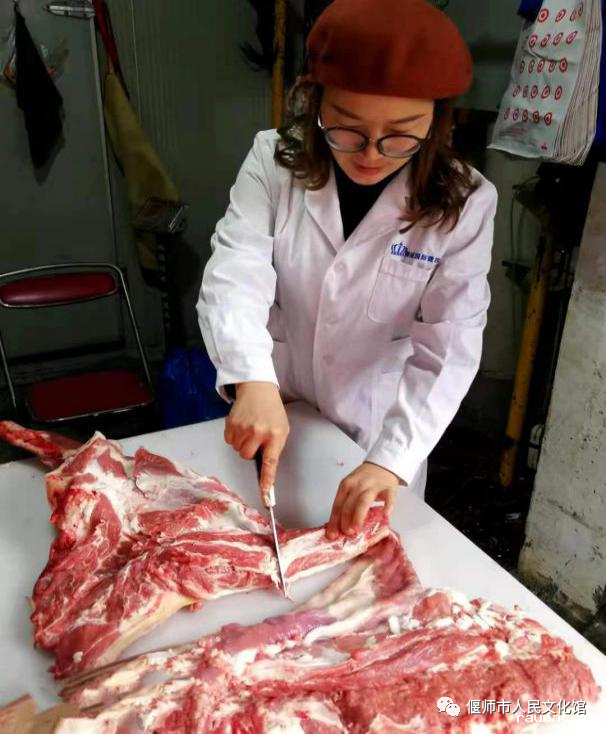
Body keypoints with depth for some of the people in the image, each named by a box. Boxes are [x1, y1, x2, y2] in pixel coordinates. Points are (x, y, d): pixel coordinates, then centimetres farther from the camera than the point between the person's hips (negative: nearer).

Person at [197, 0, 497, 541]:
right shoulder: (273, 162, -14)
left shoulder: (463, 205, -16)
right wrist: (254, 382, -42)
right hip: (271, 414, 2)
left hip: (378, 433, -1)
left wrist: (391, 458, -34)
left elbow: (447, 350, -21)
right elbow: (233, 279, -24)